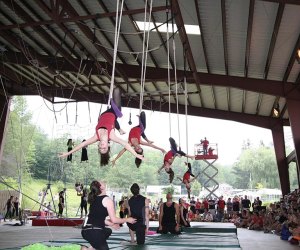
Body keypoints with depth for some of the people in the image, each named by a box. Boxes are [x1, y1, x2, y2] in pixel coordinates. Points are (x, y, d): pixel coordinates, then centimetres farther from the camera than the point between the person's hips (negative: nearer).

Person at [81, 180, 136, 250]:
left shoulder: (94, 199, 14)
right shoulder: (107, 199, -9)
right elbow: (114, 219, -8)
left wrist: (111, 225, 31)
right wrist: (127, 220, 7)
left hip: (86, 230, 8)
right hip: (94, 232, -8)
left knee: (108, 231, 32)